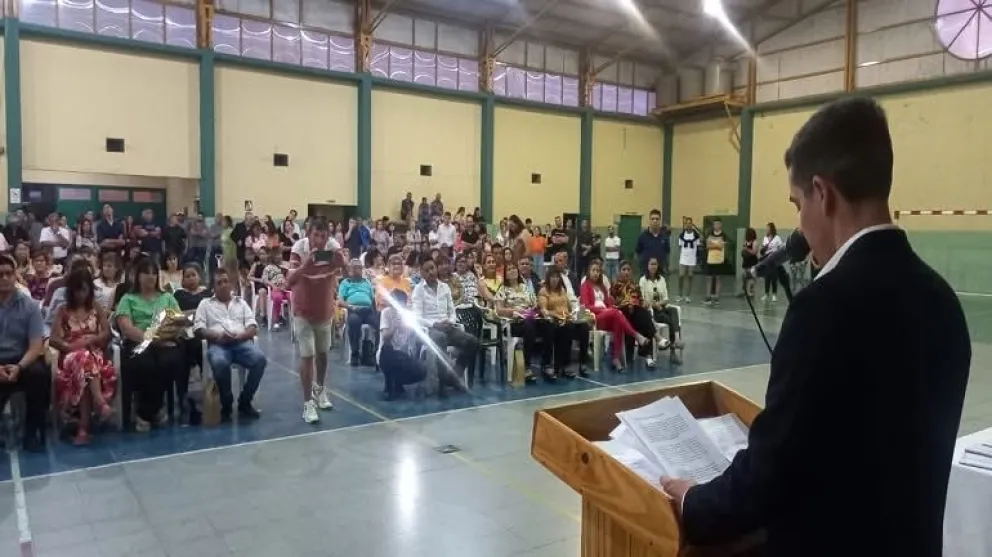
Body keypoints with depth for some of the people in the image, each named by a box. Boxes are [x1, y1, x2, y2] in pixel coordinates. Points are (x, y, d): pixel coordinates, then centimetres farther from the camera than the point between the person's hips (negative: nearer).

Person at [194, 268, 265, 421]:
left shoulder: (241, 302, 24)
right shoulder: (205, 303, 20)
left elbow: (253, 327, 13)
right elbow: (199, 328, 6)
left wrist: (240, 336, -10)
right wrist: (218, 336, -13)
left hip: (242, 342, 2)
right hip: (218, 344, -2)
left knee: (260, 359, -30)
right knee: (220, 363, -38)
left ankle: (244, 403, -13)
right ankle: (226, 404, -14)